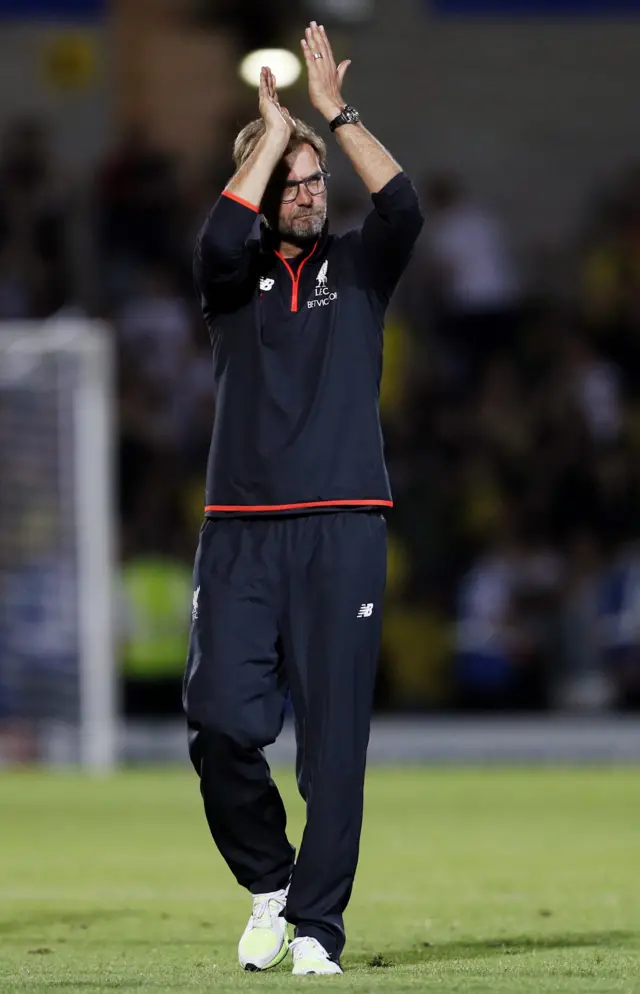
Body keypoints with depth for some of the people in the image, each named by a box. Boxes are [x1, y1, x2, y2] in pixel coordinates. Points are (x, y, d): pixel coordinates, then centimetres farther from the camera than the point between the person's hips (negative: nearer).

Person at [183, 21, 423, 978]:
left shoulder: (358, 267, 11)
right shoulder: (234, 274, 10)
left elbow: (404, 209, -9)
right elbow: (220, 239, -13)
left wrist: (336, 112, -8)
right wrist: (273, 126, -7)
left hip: (343, 529, 0)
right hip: (239, 530, 0)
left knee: (335, 734, -3)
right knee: (222, 720, -9)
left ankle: (318, 926, 2)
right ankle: (268, 880, 15)